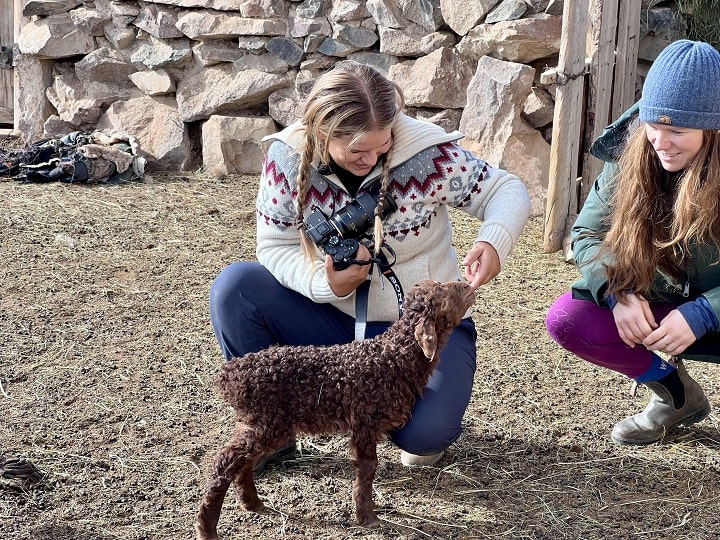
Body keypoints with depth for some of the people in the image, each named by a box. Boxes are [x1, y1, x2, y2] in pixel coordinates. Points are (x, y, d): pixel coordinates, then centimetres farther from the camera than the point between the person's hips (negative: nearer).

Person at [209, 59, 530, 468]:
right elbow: (275, 246, -7)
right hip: (334, 320, 3)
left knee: (423, 433, -29)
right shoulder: (287, 157, -14)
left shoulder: (426, 152, -21)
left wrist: (495, 241, -34)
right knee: (234, 288, -19)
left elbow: (507, 191, -11)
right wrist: (325, 285, -27)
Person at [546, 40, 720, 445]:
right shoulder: (632, 158, -14)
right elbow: (587, 234, -6)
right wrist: (619, 294, -22)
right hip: (657, 308, 4)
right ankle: (676, 394, 7)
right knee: (566, 319, -18)